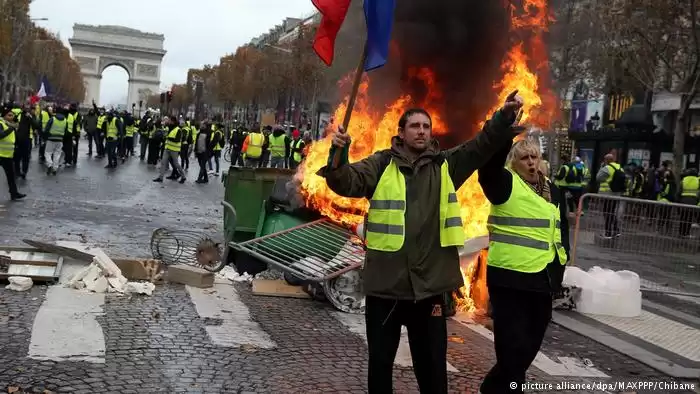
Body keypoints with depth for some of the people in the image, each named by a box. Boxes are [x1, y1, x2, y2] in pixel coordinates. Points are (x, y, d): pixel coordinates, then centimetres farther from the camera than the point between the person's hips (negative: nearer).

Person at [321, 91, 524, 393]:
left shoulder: (446, 165, 7)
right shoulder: (381, 164, 0)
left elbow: (483, 144, -1)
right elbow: (348, 183, -11)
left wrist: (504, 116, -18)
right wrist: (338, 158, -32)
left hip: (430, 284, 2)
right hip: (385, 283, -1)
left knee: (432, 366, 14)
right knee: (380, 361, 13)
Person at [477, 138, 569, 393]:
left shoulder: (552, 191, 14)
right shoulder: (506, 183, -6)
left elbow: (561, 230, 21)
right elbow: (490, 166, -28)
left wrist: (561, 261, 13)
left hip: (543, 278, 7)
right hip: (510, 277, -7)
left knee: (530, 344, 17)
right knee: (513, 346, -5)